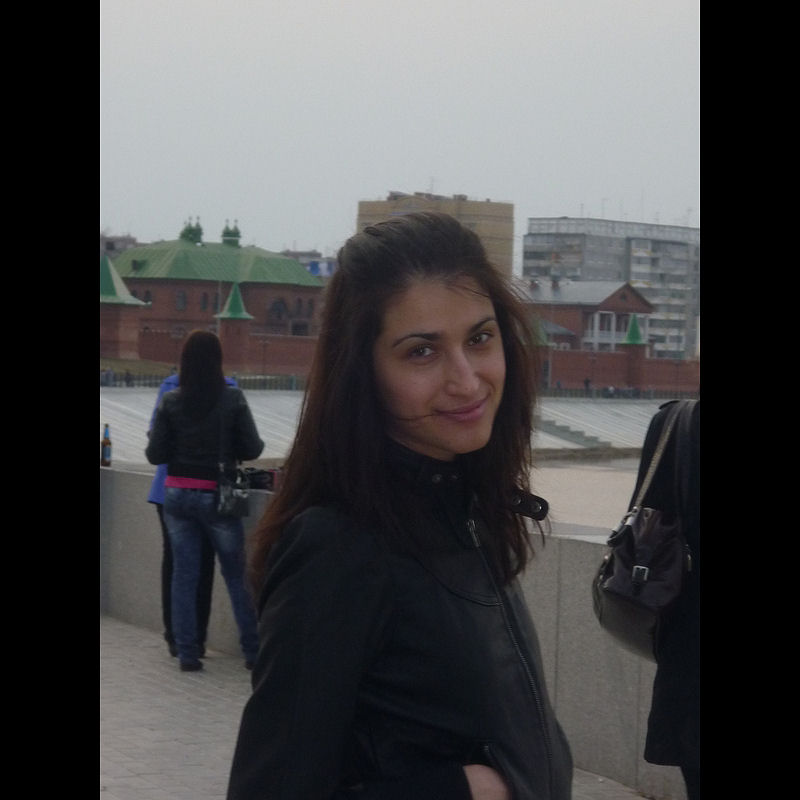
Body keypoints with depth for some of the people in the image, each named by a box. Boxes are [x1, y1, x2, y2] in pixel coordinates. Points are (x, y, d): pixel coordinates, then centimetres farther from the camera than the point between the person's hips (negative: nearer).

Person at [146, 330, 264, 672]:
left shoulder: (170, 402, -4)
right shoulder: (233, 399, -8)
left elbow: (155, 454, -4)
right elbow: (252, 449, -6)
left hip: (178, 495, 2)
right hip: (217, 496, -1)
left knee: (184, 575, 8)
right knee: (236, 574, 10)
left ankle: (187, 653, 8)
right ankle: (252, 650, 14)